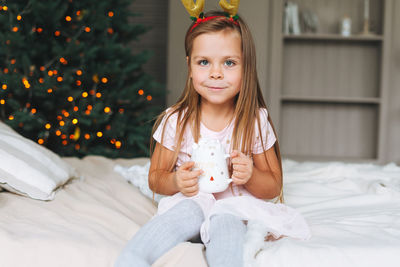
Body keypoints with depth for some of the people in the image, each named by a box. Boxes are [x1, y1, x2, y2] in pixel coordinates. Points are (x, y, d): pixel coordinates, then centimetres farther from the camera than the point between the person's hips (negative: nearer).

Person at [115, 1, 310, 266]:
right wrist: (175, 182, -17)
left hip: (234, 207, 0)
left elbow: (274, 187, 6)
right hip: (189, 202, 0)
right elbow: (155, 178, 7)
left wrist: (250, 176, -18)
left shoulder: (255, 122, -2)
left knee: (226, 223, -37)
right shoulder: (175, 121, -2)